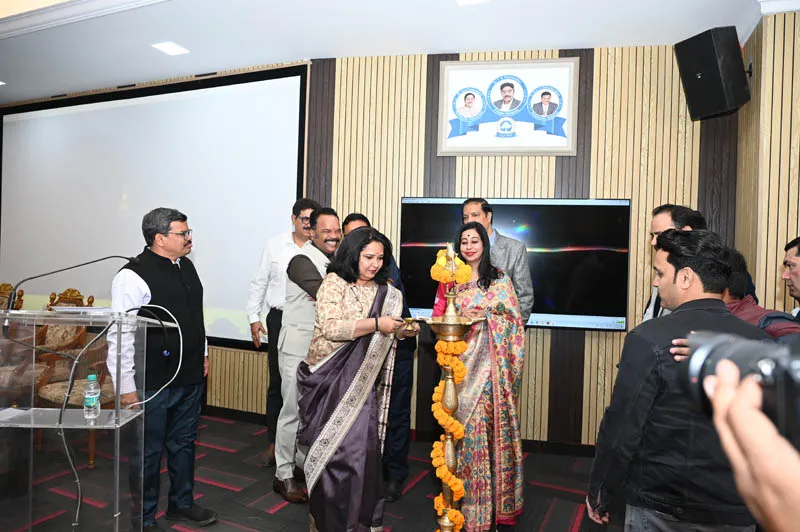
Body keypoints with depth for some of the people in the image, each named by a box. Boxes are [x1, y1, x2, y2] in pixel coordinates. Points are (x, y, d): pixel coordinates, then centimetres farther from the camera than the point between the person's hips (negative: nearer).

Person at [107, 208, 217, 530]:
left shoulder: (186, 266, 8)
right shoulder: (134, 276, -17)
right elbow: (120, 336, -19)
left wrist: (203, 353, 21)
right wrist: (126, 387, -18)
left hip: (190, 378, 8)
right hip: (153, 384, -7)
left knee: (184, 443, 20)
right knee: (149, 452, 9)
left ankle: (182, 504, 39)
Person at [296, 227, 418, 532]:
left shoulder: (385, 292, 5)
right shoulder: (334, 282, -8)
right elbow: (331, 328, -20)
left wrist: (404, 331, -6)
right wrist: (376, 324, -25)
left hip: (362, 382, 3)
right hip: (328, 379, -3)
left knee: (361, 447, 3)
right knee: (331, 448, 5)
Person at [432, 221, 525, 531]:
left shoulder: (500, 278, 7)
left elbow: (513, 319, 4)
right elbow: (437, 318, 6)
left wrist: (485, 315, -8)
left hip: (490, 362, 0)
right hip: (460, 361, 1)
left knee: (491, 422, 1)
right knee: (464, 425, 0)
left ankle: (493, 499, 16)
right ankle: (466, 500, 14)